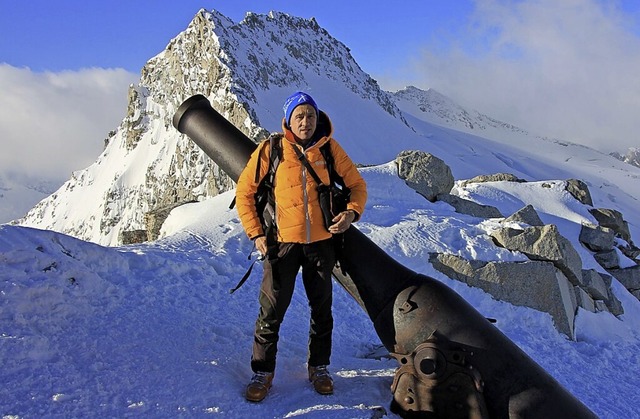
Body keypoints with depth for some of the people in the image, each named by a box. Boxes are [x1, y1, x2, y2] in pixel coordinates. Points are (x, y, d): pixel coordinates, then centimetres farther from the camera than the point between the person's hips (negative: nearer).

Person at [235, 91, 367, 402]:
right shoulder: (270, 150, -6)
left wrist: (352, 212, -12)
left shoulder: (330, 149, -1)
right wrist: (255, 233, -6)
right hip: (283, 242, -2)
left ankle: (318, 367, 33)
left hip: (321, 241, 2)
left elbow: (357, 184, 8)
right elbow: (244, 192, 1)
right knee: (272, 310, 2)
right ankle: (262, 372, 21)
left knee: (322, 308, 14)